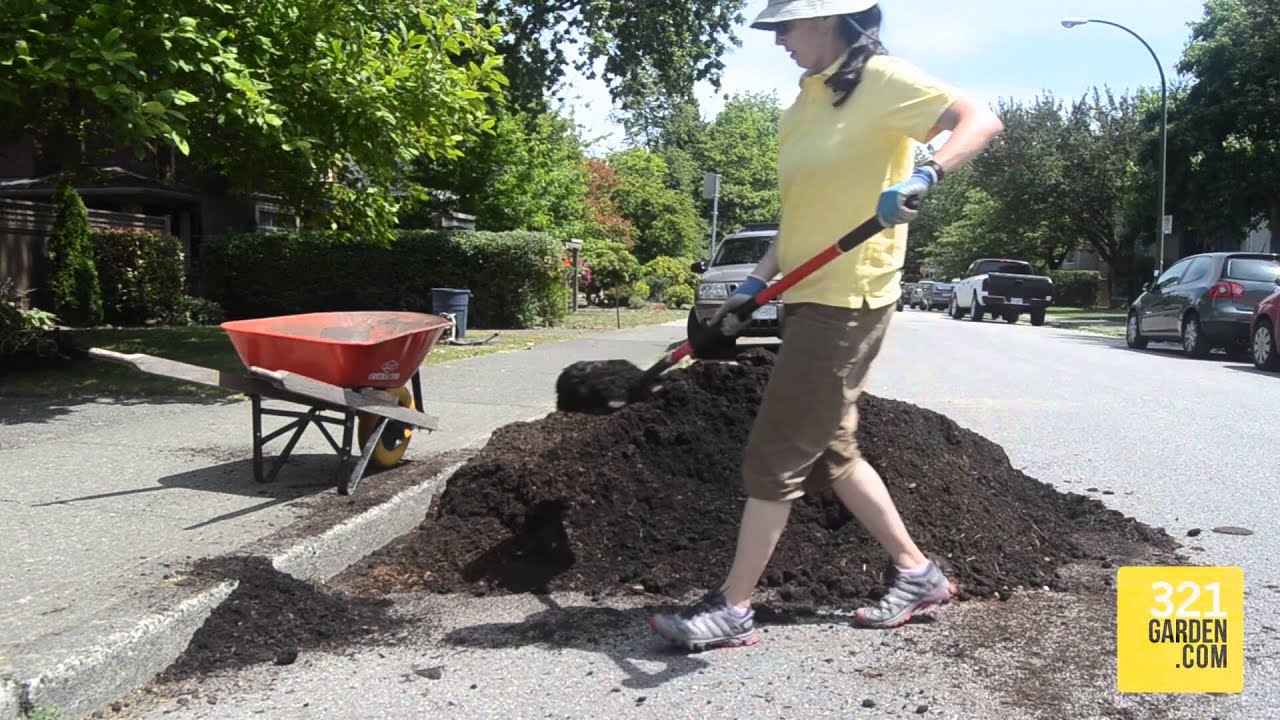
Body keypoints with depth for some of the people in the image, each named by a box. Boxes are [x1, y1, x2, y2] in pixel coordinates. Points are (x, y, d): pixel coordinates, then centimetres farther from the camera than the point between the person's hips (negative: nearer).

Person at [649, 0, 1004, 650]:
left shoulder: (881, 80, -11)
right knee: (830, 451, 16)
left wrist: (923, 175, -39)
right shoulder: (809, 99, 15)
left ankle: (732, 609, 6)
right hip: (810, 300, 10)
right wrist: (757, 283, 13)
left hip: (847, 301, -10)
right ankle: (916, 572, 29)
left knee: (774, 457, -5)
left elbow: (981, 120, -21)